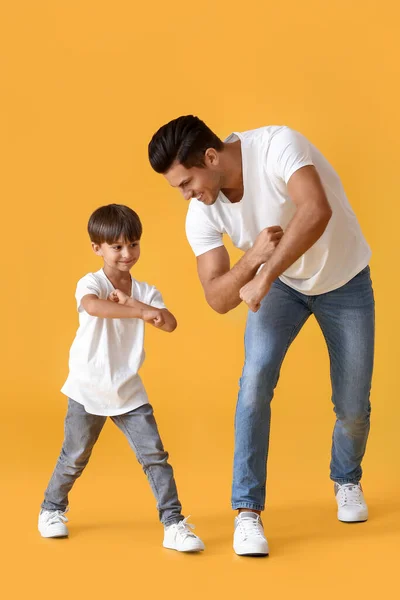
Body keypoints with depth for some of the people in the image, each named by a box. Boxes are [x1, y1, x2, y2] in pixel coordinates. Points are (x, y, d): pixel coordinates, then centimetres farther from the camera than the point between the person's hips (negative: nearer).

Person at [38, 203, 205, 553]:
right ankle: (52, 509, 36)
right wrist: (140, 312, -44)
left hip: (129, 393, 3)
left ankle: (174, 524, -3)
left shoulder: (146, 292, 2)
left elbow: (170, 324, -16)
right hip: (89, 391, -3)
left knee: (155, 455, -6)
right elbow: (93, 306, -37)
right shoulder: (91, 283, -12)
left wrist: (129, 302, -25)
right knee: (75, 458, 12)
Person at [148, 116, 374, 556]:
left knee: (353, 408, 2)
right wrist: (253, 258, -38)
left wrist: (264, 277, -49)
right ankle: (247, 511, -10)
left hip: (344, 281, -3)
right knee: (256, 377, -19)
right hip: (281, 284, 3)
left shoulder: (277, 146, -34)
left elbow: (317, 210, -50)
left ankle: (347, 480, 35)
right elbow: (218, 299, -20)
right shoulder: (202, 214, -19)